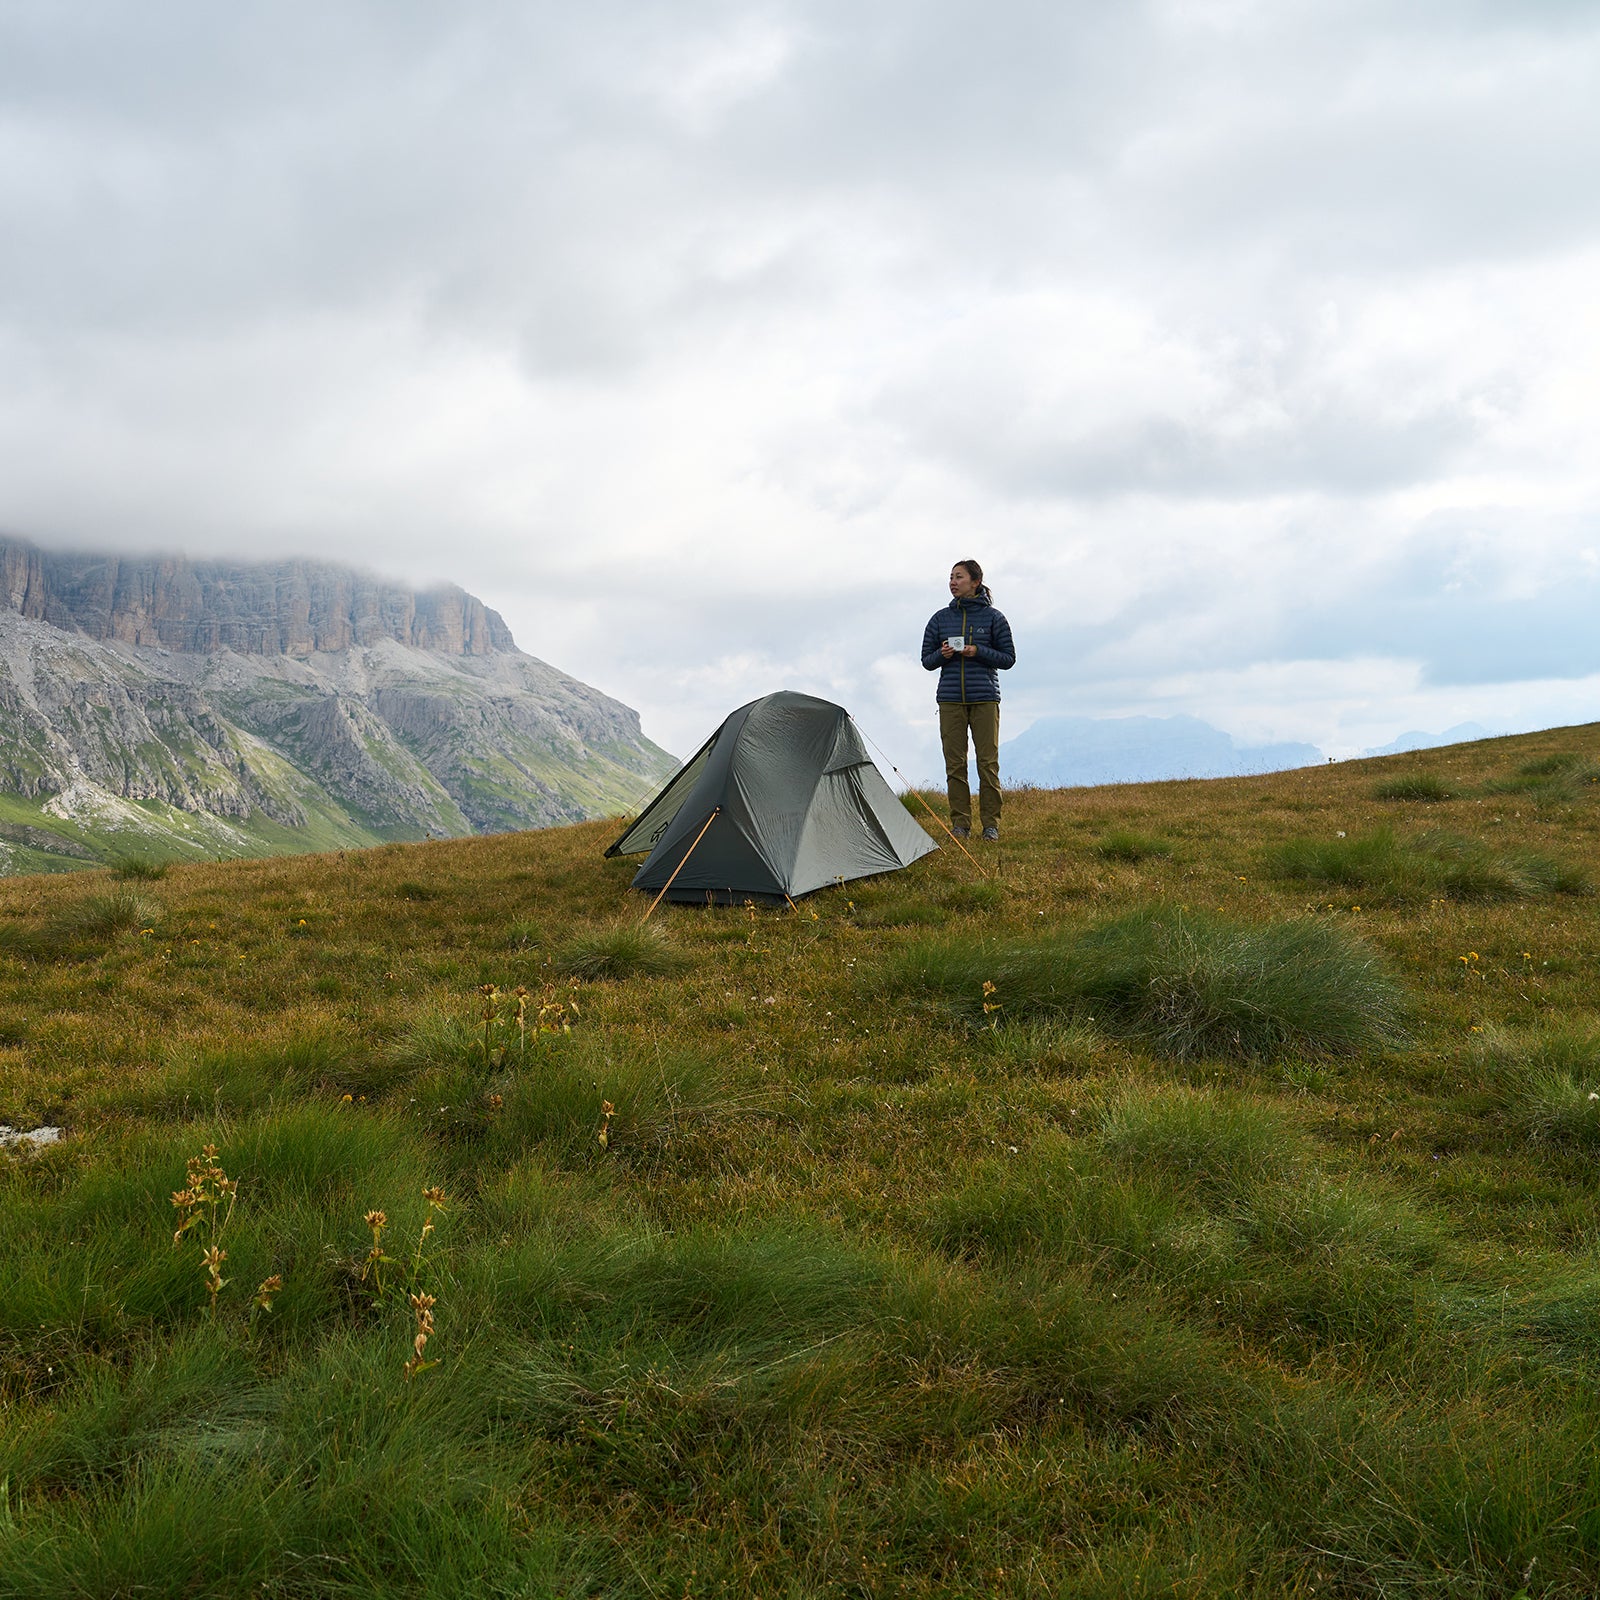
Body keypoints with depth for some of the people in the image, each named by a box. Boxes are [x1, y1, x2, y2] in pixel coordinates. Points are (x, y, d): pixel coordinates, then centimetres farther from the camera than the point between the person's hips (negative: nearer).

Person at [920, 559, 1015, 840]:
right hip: (950, 700, 2)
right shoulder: (940, 619, 9)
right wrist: (942, 655, -9)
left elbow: (1008, 658, 3)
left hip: (985, 698, -2)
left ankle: (991, 824, 3)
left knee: (988, 761, -3)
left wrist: (978, 652, -12)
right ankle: (960, 824, 6)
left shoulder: (993, 617, 2)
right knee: (955, 763, 0)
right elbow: (927, 660, 13)